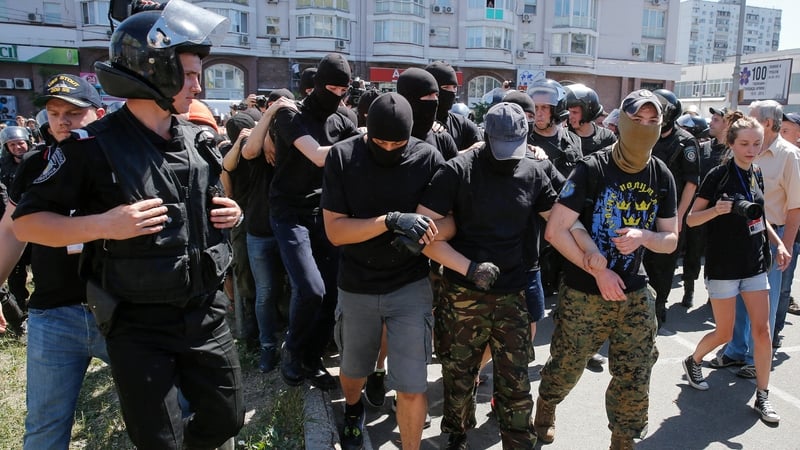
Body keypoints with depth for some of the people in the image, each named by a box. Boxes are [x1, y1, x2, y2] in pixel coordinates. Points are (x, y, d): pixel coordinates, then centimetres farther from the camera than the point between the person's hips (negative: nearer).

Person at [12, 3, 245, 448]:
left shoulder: (198, 139, 5)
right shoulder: (94, 145, -12)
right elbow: (27, 221, -8)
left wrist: (231, 214, -1)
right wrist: (103, 225, -24)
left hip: (207, 314, 5)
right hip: (138, 326, -5)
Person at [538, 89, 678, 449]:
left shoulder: (662, 177, 2)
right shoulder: (592, 169, -14)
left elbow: (671, 241, 8)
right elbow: (554, 231, -16)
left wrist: (643, 236, -15)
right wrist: (598, 271, -17)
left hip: (635, 295, 4)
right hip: (583, 293, -4)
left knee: (634, 379, 10)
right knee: (565, 368, 12)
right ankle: (545, 412, 42)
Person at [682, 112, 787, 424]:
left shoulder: (756, 174, 6)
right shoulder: (719, 175, -11)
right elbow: (691, 219, -11)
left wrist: (778, 243, 7)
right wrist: (716, 210, -29)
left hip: (754, 264, 5)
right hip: (723, 266, -5)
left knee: (762, 330, 2)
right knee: (724, 334, 4)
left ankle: (762, 396, 15)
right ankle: (693, 361, 33)